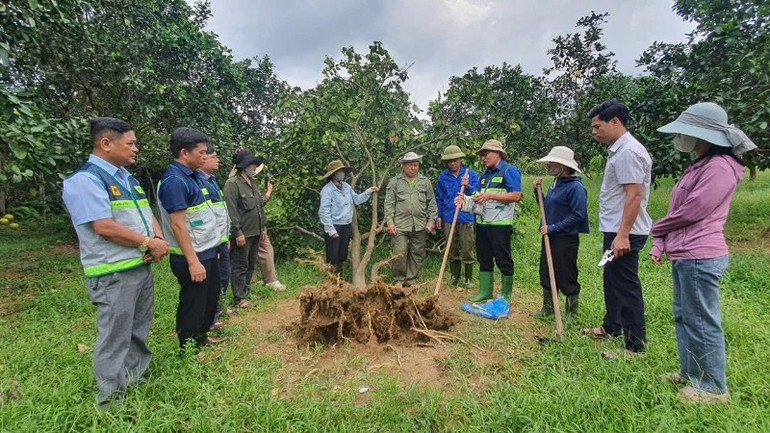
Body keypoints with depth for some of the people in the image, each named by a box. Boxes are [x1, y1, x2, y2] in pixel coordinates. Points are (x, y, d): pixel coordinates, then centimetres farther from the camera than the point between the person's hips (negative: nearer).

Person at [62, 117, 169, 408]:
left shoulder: (127, 177, 14)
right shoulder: (84, 180, -14)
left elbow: (147, 214, 15)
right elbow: (104, 227, -23)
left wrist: (159, 239, -5)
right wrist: (148, 243, -14)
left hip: (142, 267, 9)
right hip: (114, 275, -9)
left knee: (139, 331, 20)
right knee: (115, 340, 3)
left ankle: (136, 379, 38)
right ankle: (112, 401, 20)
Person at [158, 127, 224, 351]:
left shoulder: (194, 176, 9)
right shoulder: (174, 181, -20)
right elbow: (178, 225, -23)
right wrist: (193, 262, -24)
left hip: (208, 252, 10)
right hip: (193, 257, -10)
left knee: (211, 298, 22)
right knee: (192, 306, 6)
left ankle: (201, 337, 41)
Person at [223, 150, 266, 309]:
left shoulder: (253, 182, 14)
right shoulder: (232, 184, -13)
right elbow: (231, 211, -18)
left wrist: (263, 226, 17)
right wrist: (238, 232, -20)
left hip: (255, 232, 9)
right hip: (243, 233, -8)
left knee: (251, 265, 16)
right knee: (240, 266, 1)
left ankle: (246, 292, 29)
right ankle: (239, 299, 11)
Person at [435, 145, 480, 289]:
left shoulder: (470, 173, 2)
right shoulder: (443, 176, 8)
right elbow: (439, 198, 13)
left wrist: (468, 187, -18)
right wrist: (438, 216, 8)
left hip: (466, 218, -2)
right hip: (448, 218, 3)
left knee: (467, 250, 1)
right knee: (452, 250, 11)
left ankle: (469, 278, 15)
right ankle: (455, 276, 25)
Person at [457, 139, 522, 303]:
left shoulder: (510, 171, -7)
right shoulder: (486, 174, 18)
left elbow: (516, 196, -17)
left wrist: (490, 195, -22)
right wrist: (466, 200, 4)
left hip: (500, 224, -8)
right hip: (482, 223, 8)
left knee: (503, 260, 3)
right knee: (484, 259, 14)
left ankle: (507, 295, 17)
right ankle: (485, 291, 26)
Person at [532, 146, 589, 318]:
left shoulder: (575, 187, -15)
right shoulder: (556, 184, 10)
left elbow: (578, 215, -21)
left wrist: (553, 228, -21)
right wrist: (538, 191, 5)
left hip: (566, 239, -8)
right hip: (550, 237, 9)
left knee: (567, 278, 5)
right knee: (546, 275, 15)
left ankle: (572, 313, 23)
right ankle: (548, 308, 30)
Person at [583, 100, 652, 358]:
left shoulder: (628, 151, -17)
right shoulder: (618, 150, 15)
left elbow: (635, 195, -24)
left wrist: (623, 234, -26)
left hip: (625, 233, -11)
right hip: (616, 229, 11)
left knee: (626, 286, -3)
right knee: (612, 280, 21)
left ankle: (635, 346, 10)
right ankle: (612, 327, 38)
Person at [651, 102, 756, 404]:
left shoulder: (720, 167, -15)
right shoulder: (700, 165, 16)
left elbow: (691, 212, -18)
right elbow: (680, 210, 15)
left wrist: (657, 229, 0)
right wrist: (661, 243, 6)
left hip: (700, 258, -10)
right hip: (685, 256, 10)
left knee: (702, 322, 2)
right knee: (684, 317, 19)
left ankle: (713, 388, 17)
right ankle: (691, 373, 34)